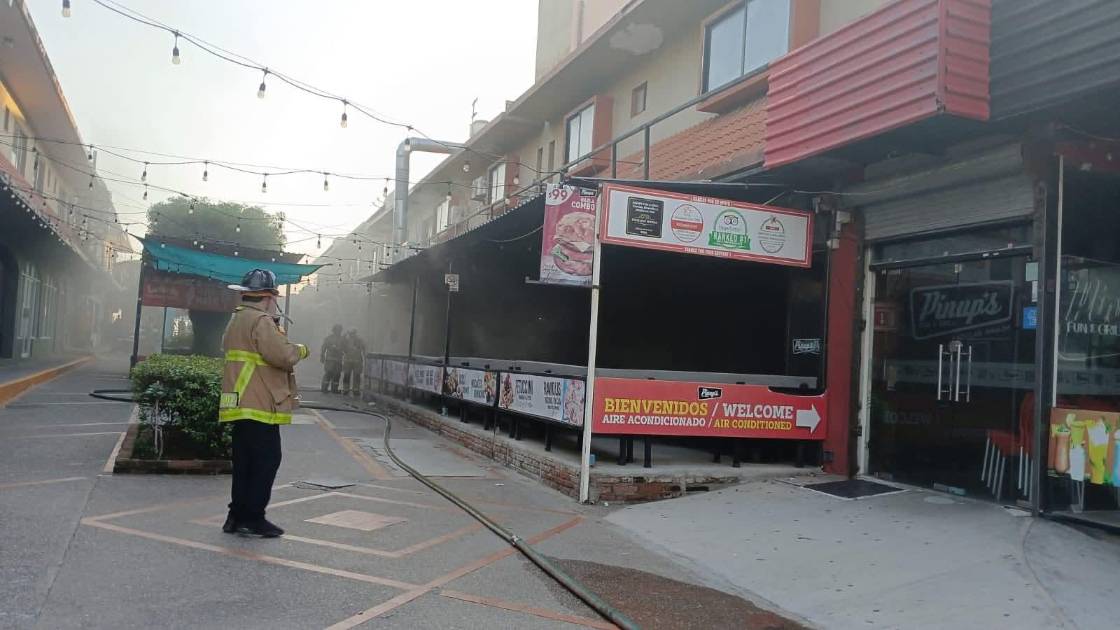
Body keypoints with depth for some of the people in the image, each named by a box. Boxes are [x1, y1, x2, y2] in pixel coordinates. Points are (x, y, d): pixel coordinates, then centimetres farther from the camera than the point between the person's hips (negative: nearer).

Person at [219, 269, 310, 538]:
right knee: (267, 461, -3)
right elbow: (283, 355, -23)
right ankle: (252, 518, 0)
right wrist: (301, 350, -3)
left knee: (245, 463, 14)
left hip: (241, 405, 10)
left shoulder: (237, 320, 19)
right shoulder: (261, 321, -14)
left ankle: (237, 516, 18)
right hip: (260, 406, -10)